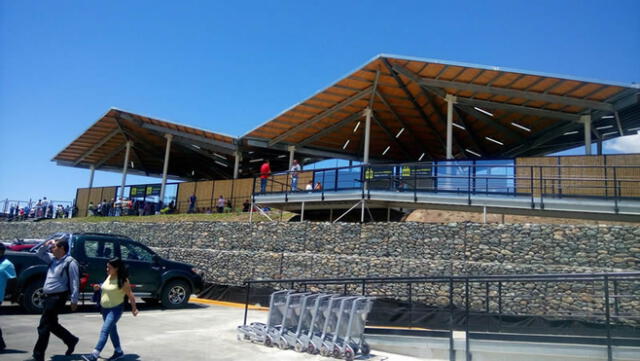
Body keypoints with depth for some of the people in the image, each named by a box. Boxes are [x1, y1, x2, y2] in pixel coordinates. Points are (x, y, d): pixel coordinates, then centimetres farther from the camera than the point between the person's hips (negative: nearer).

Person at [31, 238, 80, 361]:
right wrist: (46, 245, 6)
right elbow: (39, 254, 24)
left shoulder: (70, 262, -15)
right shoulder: (53, 259, 10)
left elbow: (75, 282, -16)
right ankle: (71, 340, 30)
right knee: (51, 324, 17)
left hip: (57, 297, -9)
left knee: (44, 327, -3)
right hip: (48, 296, 9)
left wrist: (74, 300, -18)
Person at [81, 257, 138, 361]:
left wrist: (134, 308, -7)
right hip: (104, 308, 8)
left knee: (105, 331, -16)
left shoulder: (122, 280, -18)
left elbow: (130, 295, -12)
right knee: (112, 330, 17)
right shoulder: (109, 276, 3)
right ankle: (118, 351, 31)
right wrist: (99, 287, 2)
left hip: (115, 309, -8)